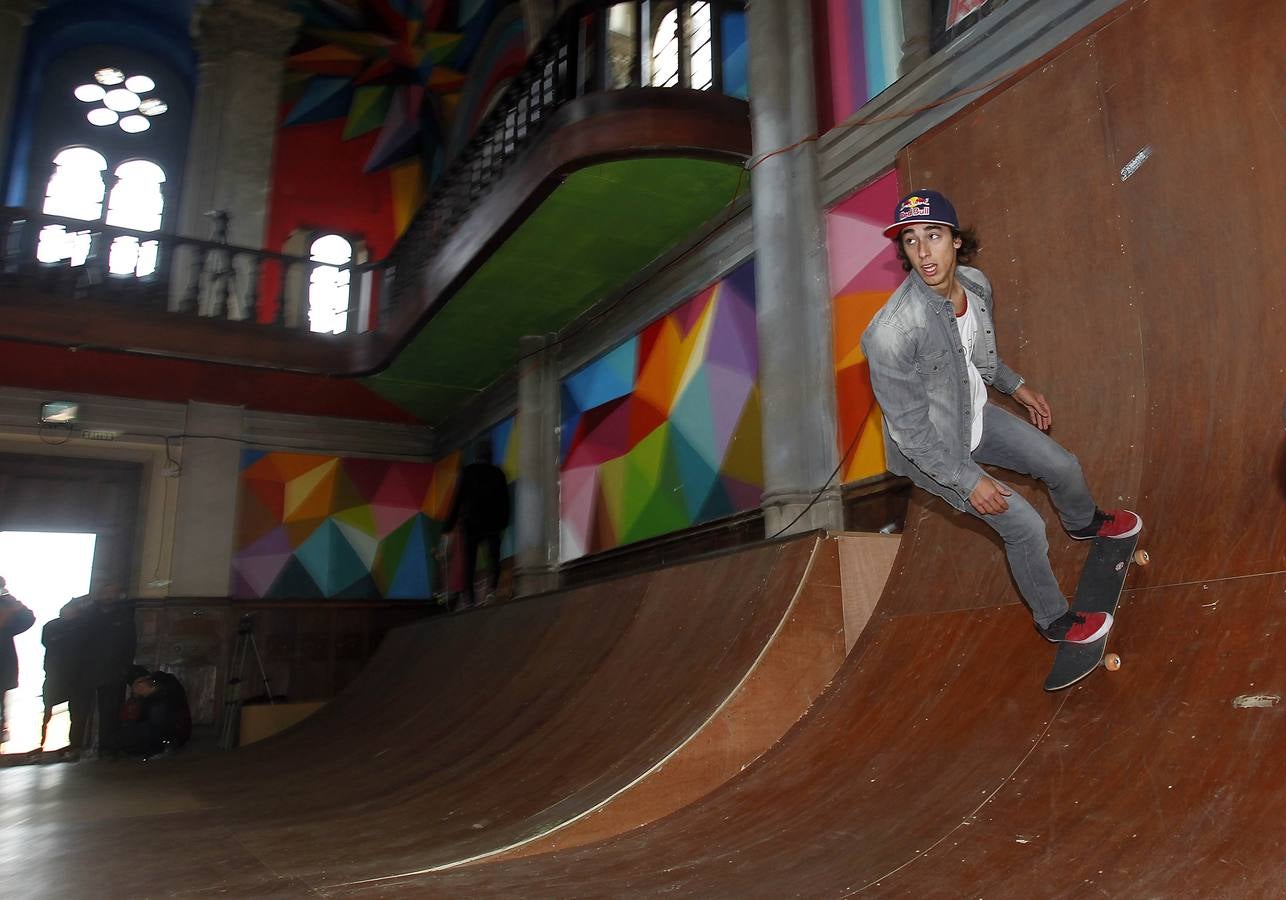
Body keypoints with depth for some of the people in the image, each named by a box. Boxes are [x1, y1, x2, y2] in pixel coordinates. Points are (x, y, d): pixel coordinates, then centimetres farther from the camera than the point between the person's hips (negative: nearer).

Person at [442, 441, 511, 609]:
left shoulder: (467, 471, 1)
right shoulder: (498, 472, 4)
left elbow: (457, 498, -2)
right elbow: (504, 499, 5)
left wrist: (449, 523, 2)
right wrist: (503, 521, 14)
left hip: (470, 521, 0)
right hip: (493, 523, 0)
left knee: (468, 561, 5)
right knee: (493, 557, -2)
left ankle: (467, 598, 1)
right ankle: (491, 589, -23)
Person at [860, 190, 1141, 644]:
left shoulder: (975, 283, -13)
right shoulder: (892, 333, -38)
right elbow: (910, 429, -28)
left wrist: (1017, 386, 16)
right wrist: (969, 481, -22)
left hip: (976, 416, 7)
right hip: (933, 451, -7)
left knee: (1063, 466, 20)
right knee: (1026, 527, 1)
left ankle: (1084, 522, 58)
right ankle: (1054, 620, 30)